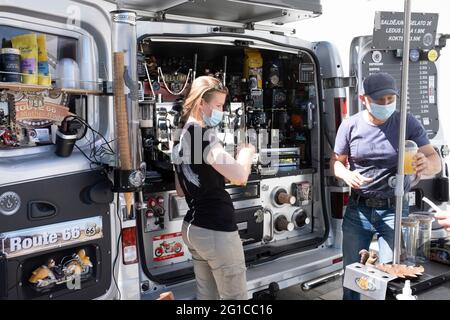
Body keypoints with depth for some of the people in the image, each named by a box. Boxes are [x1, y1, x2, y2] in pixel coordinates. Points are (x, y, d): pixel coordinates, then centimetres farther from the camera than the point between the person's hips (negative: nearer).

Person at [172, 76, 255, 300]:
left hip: (192, 226, 9)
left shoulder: (181, 137, 11)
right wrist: (246, 151, -8)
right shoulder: (203, 135, -16)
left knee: (207, 295, 17)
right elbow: (240, 176, -28)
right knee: (236, 297, 3)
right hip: (216, 229, -9)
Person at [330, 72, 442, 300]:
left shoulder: (408, 124, -7)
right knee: (351, 272, 12)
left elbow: (435, 160, -10)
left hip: (394, 210, -1)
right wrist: (346, 175, -18)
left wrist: (426, 165, -35)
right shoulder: (350, 125, -4)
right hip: (358, 210, 2)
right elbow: (336, 161, 5)